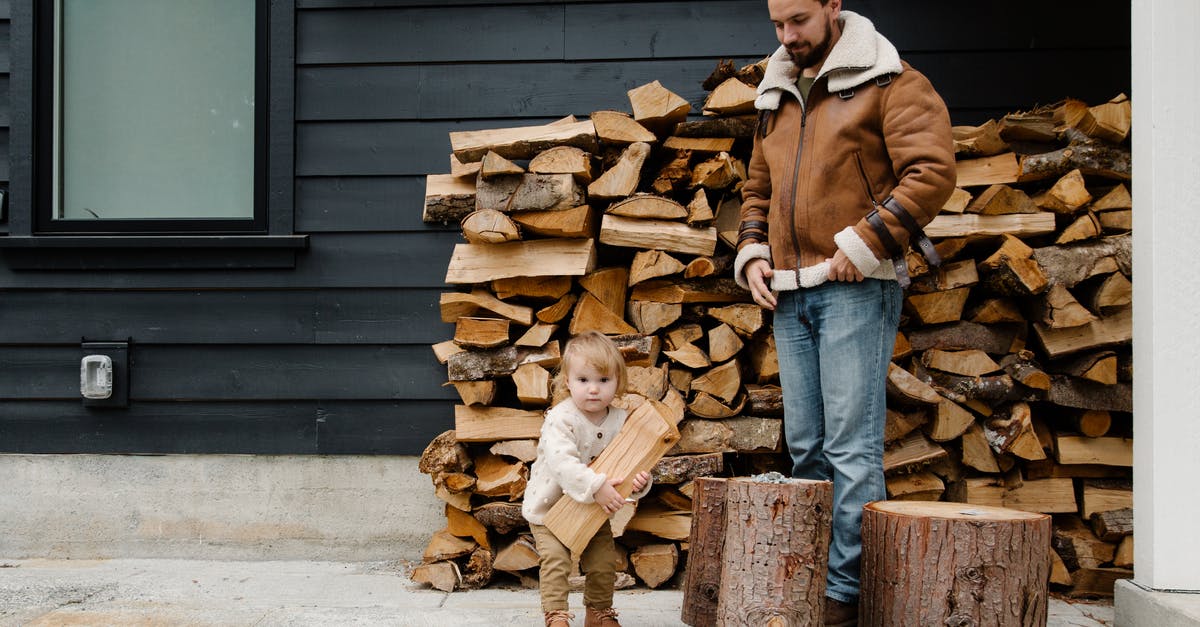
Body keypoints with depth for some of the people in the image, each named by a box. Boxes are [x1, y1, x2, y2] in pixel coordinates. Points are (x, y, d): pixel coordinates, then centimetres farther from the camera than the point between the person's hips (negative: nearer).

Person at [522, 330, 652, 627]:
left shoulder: (621, 421, -9)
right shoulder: (560, 418, -24)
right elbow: (561, 461, -37)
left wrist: (639, 482, -30)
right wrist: (596, 487, -45)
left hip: (595, 512, 4)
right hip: (550, 506, -4)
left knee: (603, 563, 7)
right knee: (555, 560, -16)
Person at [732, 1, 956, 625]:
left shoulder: (888, 82, -3)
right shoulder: (776, 99, 20)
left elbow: (933, 170, -13)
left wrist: (862, 244, -17)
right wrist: (752, 252, 10)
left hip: (855, 287, -7)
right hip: (789, 293, 7)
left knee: (851, 444, -9)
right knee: (806, 445, 10)